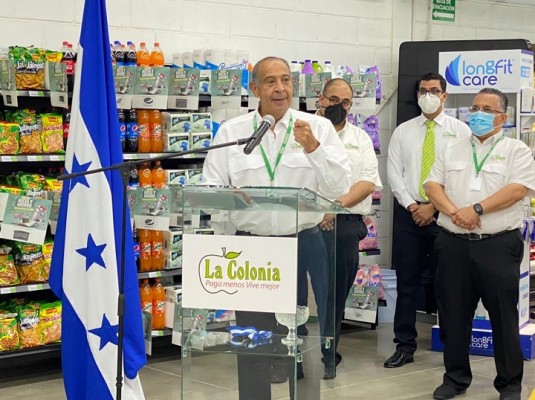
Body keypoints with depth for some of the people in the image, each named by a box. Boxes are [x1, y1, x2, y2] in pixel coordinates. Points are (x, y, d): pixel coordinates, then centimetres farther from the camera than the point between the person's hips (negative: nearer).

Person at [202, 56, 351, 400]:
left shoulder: (319, 127, 1)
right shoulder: (231, 131, 4)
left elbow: (339, 189, -6)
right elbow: (211, 190, 2)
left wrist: (314, 148, -18)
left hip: (305, 245, 0)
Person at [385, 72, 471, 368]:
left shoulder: (460, 131, 2)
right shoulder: (403, 131, 11)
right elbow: (394, 173, 6)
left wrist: (433, 207, -10)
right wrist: (412, 205, -6)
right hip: (408, 212, 2)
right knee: (407, 281, 3)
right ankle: (404, 346, 9)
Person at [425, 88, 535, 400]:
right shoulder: (453, 151, 15)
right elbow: (433, 185, 7)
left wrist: (477, 209, -18)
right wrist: (453, 212, -11)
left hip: (499, 244, -4)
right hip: (454, 244, 4)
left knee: (504, 316, 2)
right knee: (453, 314, 9)